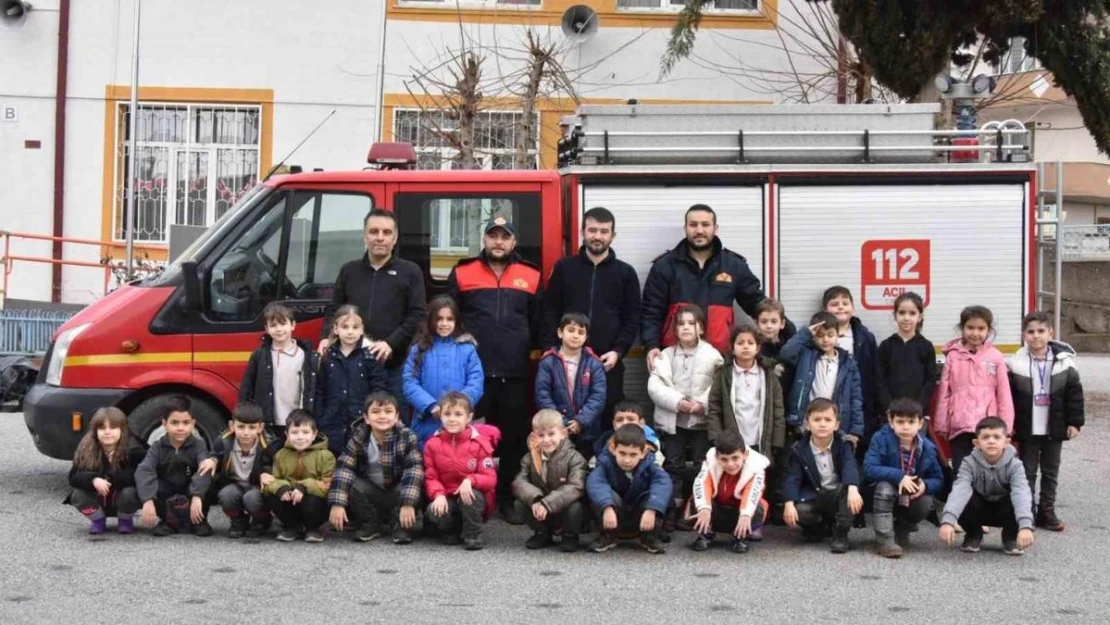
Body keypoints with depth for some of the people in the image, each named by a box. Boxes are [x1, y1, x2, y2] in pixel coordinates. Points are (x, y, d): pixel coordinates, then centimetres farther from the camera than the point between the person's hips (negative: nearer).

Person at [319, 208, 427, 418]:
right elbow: (333, 310, 17)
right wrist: (326, 337, -3)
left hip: (394, 365, -2)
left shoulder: (410, 272, 7)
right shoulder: (349, 271, 16)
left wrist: (391, 343, -14)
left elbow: (417, 315, -1)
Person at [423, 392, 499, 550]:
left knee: (471, 496, -36)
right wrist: (439, 495, -23)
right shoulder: (433, 444, -2)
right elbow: (431, 477, -2)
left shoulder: (479, 443, -9)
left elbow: (490, 479, -13)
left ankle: (472, 535, -10)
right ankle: (453, 531, 4)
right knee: (434, 511, -30)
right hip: (447, 499, 2)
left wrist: (470, 480, -33)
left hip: (471, 497, -2)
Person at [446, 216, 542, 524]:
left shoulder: (531, 276, 9)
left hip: (515, 373, 1)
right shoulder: (462, 273, 6)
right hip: (473, 372, -1)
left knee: (514, 438, 4)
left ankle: (508, 498, 13)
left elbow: (538, 324, 14)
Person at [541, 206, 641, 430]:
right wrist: (551, 348, -5)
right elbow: (550, 312, 7)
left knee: (608, 424, 2)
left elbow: (632, 320, 6)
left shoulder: (626, 273, 9)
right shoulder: (563, 268, 8)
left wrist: (618, 351, -7)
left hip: (608, 362, 0)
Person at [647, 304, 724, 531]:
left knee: (702, 468, 2)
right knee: (673, 467, 5)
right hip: (673, 421, 2)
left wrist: (703, 404, -21)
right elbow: (655, 386, -6)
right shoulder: (666, 355, 5)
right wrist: (677, 402, -18)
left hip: (702, 421, -2)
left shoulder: (712, 355, -1)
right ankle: (672, 512, 10)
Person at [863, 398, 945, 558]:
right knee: (885, 486, -35)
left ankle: (901, 529, 6)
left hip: (912, 497, 3)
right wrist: (898, 476, -39)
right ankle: (885, 540, -32)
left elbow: (938, 479, -4)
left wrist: (925, 486, -28)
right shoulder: (881, 439, -21)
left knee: (926, 504, -28)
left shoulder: (927, 448, -12)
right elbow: (868, 469, -30)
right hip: (884, 495, -3)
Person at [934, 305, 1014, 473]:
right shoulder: (953, 356, 3)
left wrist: (1005, 427, 0)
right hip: (959, 426, 1)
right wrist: (941, 424, 3)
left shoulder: (996, 357, 1)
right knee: (961, 472, 6)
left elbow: (1004, 394, 2)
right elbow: (944, 392, 4)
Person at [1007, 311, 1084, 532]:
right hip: (1027, 429, -1)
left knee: (1051, 471, 10)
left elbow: (1075, 394, 1)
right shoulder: (1016, 364, -6)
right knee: (1027, 471, 6)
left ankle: (1046, 512, 19)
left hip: (1055, 428, 1)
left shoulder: (1064, 362, -3)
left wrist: (1075, 422, -2)